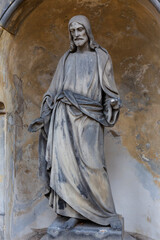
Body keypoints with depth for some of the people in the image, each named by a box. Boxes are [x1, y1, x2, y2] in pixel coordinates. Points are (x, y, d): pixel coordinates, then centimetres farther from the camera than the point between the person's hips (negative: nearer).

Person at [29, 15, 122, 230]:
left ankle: (109, 212, 7)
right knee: (67, 162, -4)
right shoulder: (66, 59, 15)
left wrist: (113, 103, -14)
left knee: (92, 165, -9)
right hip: (65, 116, 3)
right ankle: (75, 212, 6)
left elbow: (109, 89, 5)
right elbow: (55, 90, 13)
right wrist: (44, 117, 6)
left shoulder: (102, 57, 8)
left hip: (88, 117, -3)